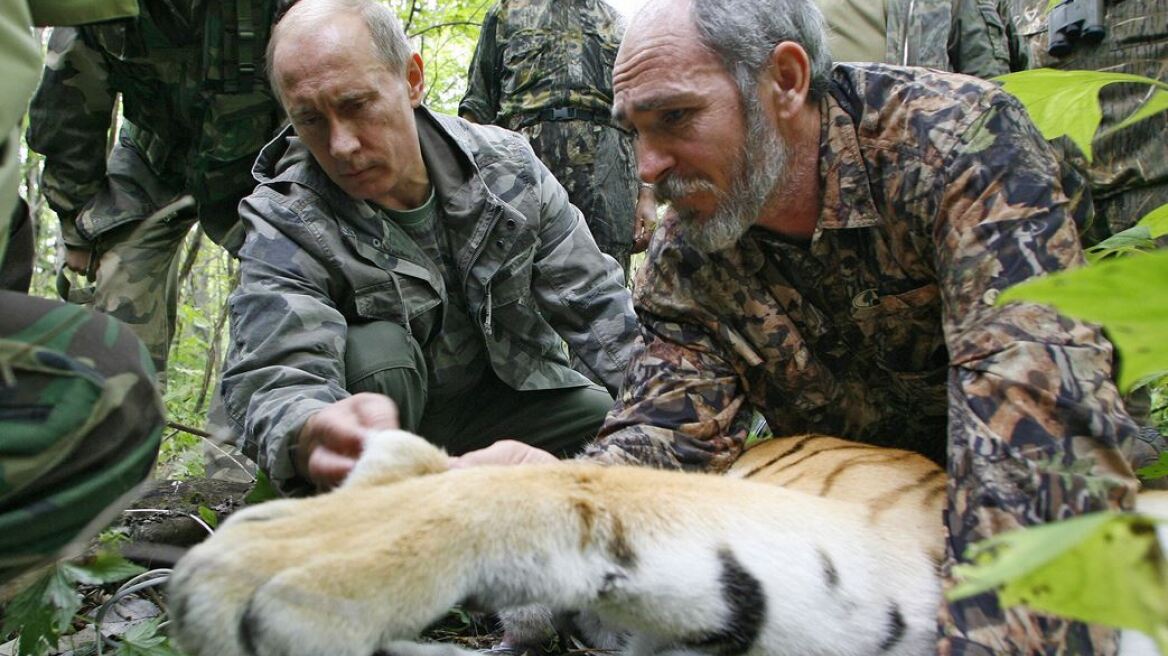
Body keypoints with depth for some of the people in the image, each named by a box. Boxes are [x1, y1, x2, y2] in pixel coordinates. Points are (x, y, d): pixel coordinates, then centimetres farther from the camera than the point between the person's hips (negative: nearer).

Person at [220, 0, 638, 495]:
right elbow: (273, 383, -34)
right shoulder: (283, 225, -19)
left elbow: (598, 307, -5)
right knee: (375, 349, -32)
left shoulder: (506, 167, -9)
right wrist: (313, 437, -60)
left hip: (511, 394, 3)